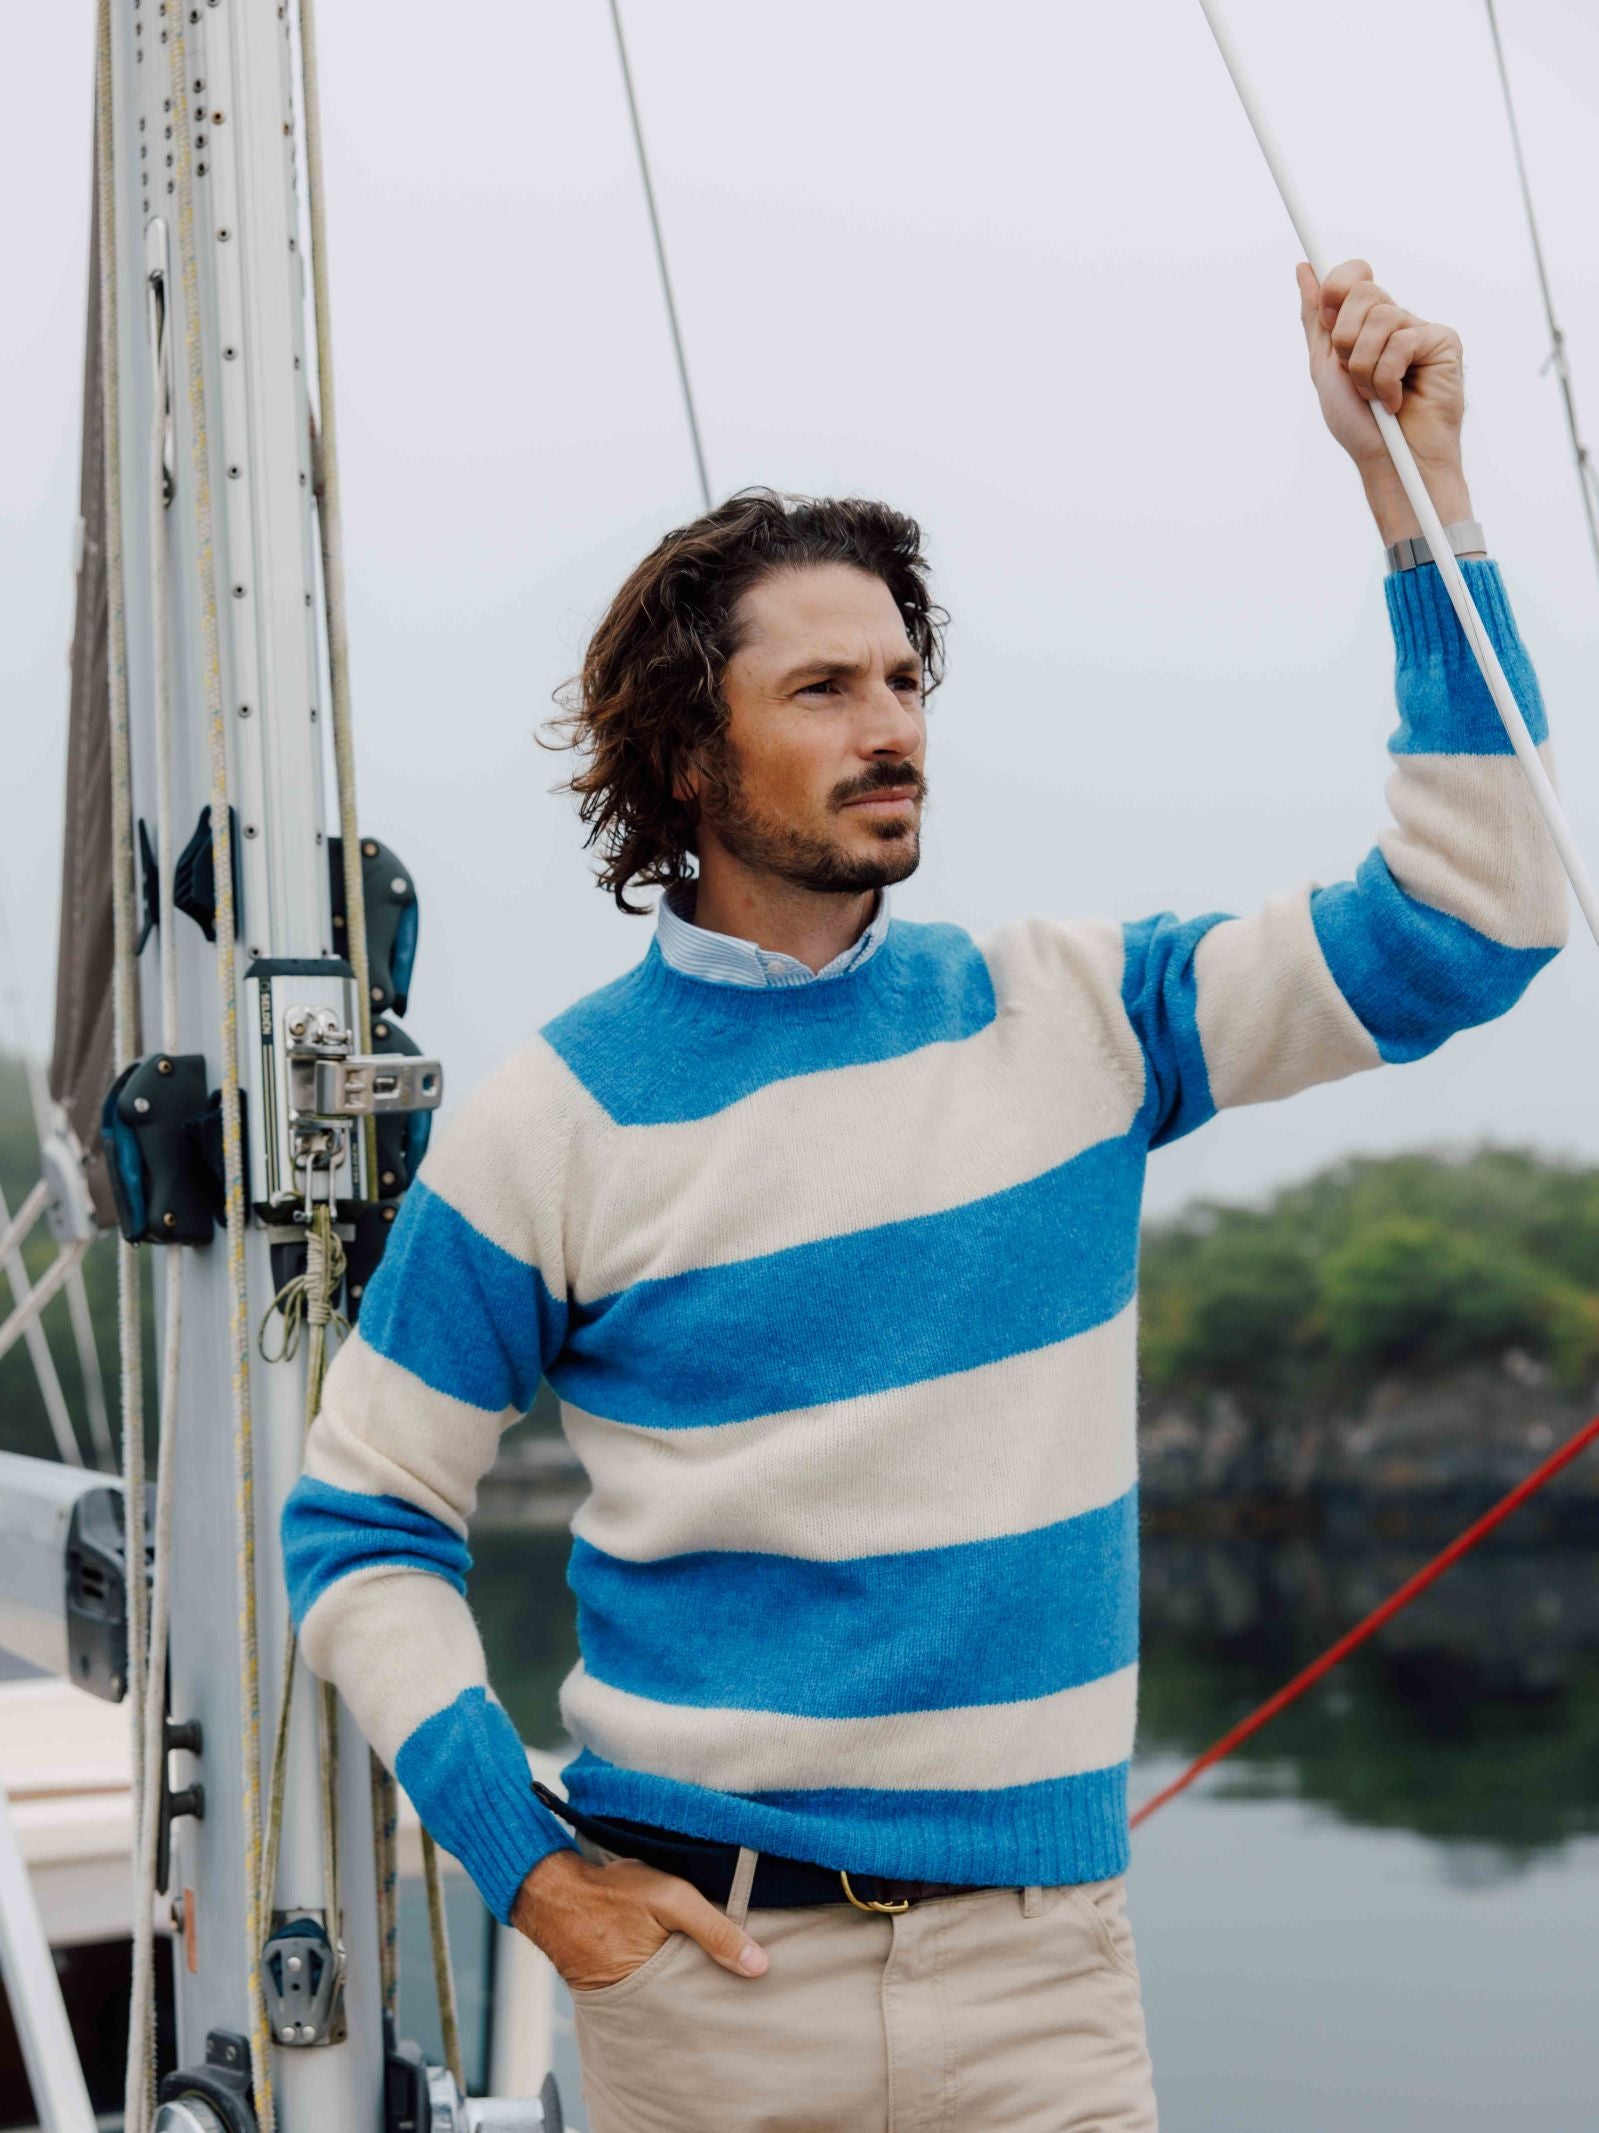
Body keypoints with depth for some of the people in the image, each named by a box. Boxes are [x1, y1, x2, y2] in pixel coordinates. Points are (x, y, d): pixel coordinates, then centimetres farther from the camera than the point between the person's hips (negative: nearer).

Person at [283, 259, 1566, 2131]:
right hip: (700, 1946, -1)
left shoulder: (1067, 1022, 2)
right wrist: (526, 1862, -8)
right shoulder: (555, 1119, -5)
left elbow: (1469, 924, -2)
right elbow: (361, 1525, 1)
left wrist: (1415, 486, -7)